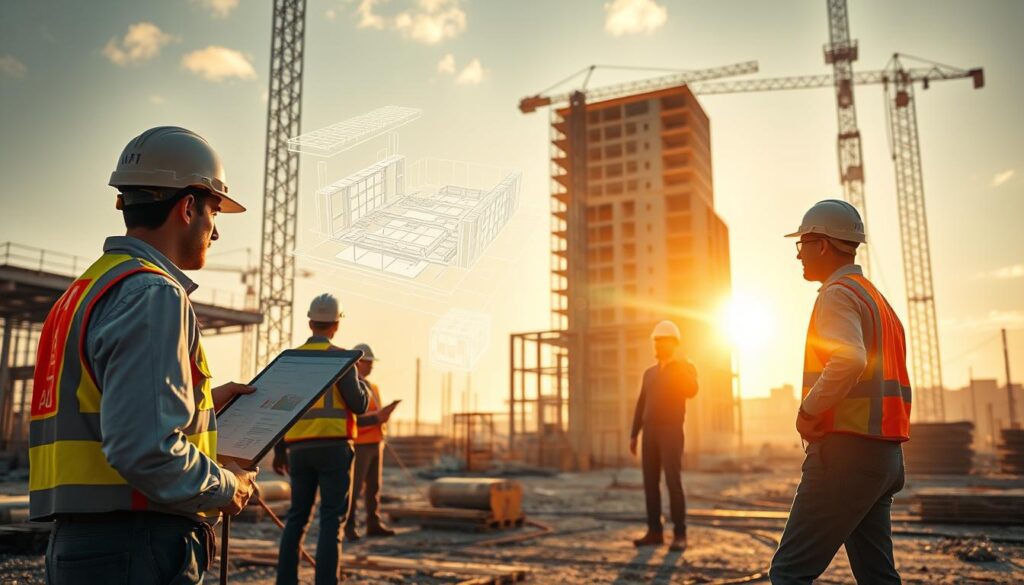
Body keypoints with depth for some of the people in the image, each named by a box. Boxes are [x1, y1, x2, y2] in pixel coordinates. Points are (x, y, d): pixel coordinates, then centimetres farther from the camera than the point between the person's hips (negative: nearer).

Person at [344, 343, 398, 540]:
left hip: (376, 442, 8)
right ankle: (348, 527, -1)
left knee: (374, 485, 7)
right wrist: (376, 418, -21)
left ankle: (374, 524, 11)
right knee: (354, 486, -7)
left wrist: (384, 413, 1)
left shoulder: (372, 387, 19)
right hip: (359, 444, -8)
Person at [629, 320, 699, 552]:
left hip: (671, 431, -5)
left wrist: (677, 363, -20)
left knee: (673, 481, -12)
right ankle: (655, 531, 8)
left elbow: (691, 391, -19)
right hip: (650, 432, 5)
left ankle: (679, 534, -7)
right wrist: (633, 434, 12)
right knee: (650, 483, 2)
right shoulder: (649, 373, 19)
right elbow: (641, 405, 18)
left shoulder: (685, 368, 3)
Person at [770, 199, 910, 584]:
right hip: (885, 454, 10)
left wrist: (808, 410, -18)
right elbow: (897, 386, 24)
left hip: (846, 451, -10)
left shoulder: (838, 294, -9)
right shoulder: (878, 300, 21)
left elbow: (849, 359, -29)